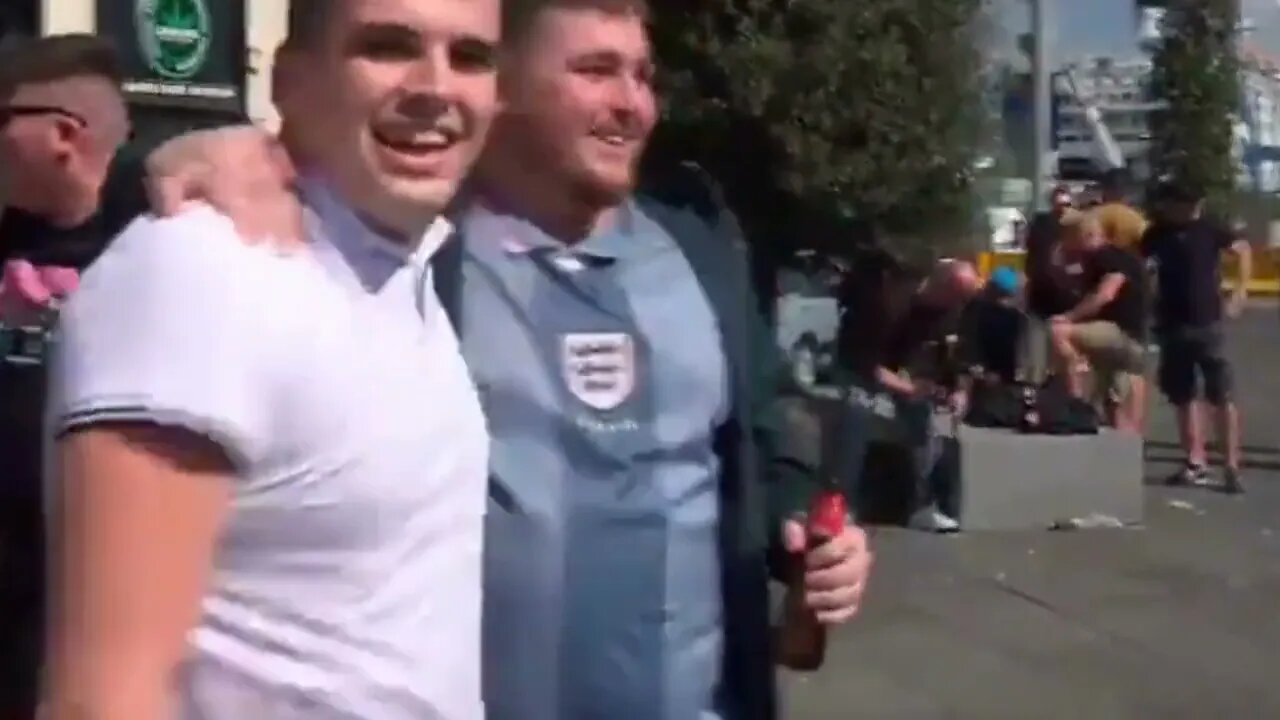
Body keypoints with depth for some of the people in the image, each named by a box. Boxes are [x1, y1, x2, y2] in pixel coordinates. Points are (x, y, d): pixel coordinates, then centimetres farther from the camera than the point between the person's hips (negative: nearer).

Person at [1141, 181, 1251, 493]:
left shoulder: (1210, 228, -5)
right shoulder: (1158, 232, 4)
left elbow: (1243, 249, 1)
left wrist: (1241, 291, -9)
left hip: (1207, 323, -4)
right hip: (1172, 325, 4)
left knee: (1222, 396, -5)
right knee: (1183, 397, 10)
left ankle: (1231, 467, -3)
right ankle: (1196, 462, 19)